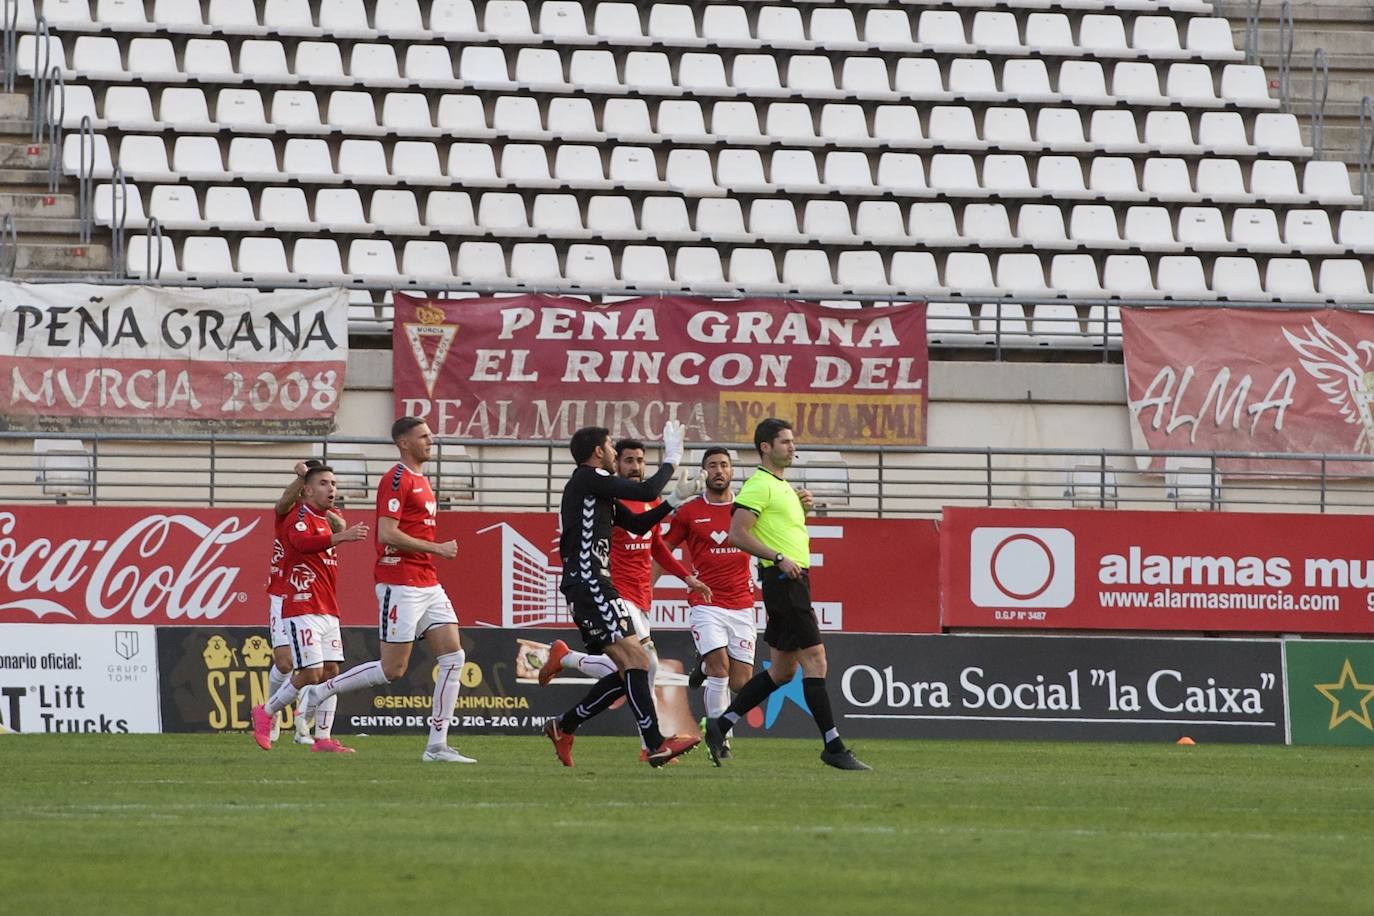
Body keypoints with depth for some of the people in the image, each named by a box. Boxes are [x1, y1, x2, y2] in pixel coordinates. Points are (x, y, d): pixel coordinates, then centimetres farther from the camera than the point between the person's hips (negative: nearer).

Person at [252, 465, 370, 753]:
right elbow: (301, 541, -34)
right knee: (310, 673, -11)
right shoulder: (301, 517, -9)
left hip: (328, 611, 9)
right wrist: (341, 536, -46)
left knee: (331, 671, 2)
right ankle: (266, 712, 10)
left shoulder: (327, 519, 20)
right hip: (303, 609, -9)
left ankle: (323, 739, 4)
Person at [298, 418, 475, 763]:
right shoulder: (397, 479, -11)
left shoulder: (420, 481, 18)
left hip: (428, 585, 9)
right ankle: (319, 692, 8)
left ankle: (437, 746, 0)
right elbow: (387, 534, -19)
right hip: (400, 585, -9)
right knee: (393, 669, -7)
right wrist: (437, 549, -16)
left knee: (453, 656, 0)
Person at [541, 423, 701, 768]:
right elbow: (646, 491, -13)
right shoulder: (587, 478, -8)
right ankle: (656, 745, -23)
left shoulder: (597, 489, 22)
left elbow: (637, 523, 27)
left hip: (596, 587, 10)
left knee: (630, 671, 10)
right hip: (588, 585, -10)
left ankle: (563, 726, 18)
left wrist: (672, 502, 15)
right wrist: (671, 460, 1)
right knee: (635, 660, -18)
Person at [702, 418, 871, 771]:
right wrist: (779, 558, -23)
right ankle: (833, 745, -11)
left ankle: (721, 724, 16)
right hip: (783, 580, -10)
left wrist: (801, 506, 13)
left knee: (784, 669, 12)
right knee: (814, 659, -11)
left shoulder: (783, 486, 21)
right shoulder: (759, 485, -10)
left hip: (795, 580, 10)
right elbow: (738, 533, -18)